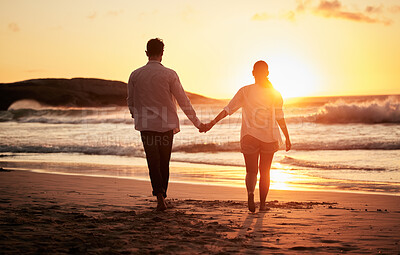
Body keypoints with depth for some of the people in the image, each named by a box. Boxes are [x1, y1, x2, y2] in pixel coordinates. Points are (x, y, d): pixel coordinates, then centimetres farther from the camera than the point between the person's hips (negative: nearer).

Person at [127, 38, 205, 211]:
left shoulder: (135, 75, 1)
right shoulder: (169, 74, -6)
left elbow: (130, 102, 11)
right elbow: (183, 101, -4)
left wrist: (136, 116, 32)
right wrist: (197, 123, 4)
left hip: (146, 125, 0)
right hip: (166, 125, 0)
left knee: (153, 162, -1)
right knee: (164, 163, 13)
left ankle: (159, 195, -19)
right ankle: (162, 196, 21)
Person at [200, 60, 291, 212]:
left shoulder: (245, 91, -2)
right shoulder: (275, 94, 1)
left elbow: (229, 109, -6)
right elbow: (280, 117, -2)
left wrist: (212, 123, -5)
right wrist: (287, 138, 3)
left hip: (249, 136, -1)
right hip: (269, 137, 1)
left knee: (251, 171, 8)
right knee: (265, 172, 14)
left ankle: (250, 192, -21)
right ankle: (263, 204, 16)